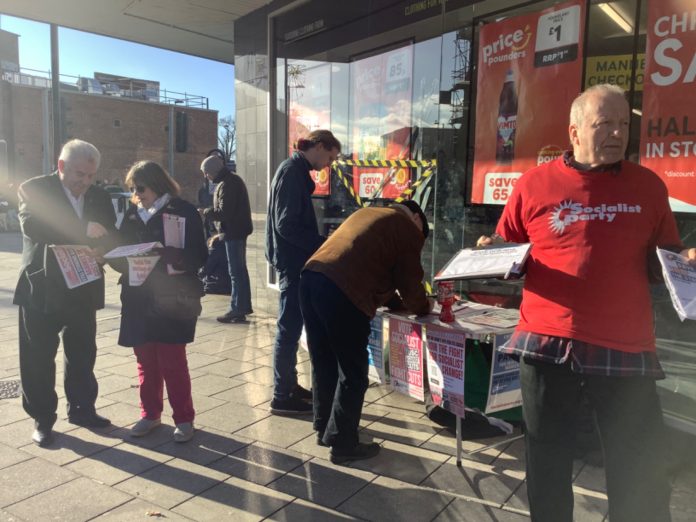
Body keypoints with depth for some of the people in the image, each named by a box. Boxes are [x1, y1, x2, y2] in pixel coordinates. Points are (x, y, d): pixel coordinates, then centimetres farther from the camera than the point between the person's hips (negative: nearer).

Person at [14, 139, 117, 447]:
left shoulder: (100, 197, 6)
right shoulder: (34, 188, -7)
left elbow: (111, 236, 6)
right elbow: (30, 225, -24)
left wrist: (102, 249, -19)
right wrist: (82, 229, -34)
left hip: (84, 289, 4)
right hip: (41, 289, -4)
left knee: (83, 354, 13)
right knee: (38, 358, 5)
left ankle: (81, 409, 30)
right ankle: (42, 419, 20)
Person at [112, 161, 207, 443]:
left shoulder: (184, 211, -6)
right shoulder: (132, 214, 11)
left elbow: (199, 256, -12)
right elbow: (122, 252, 13)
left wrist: (172, 256, -29)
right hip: (137, 300, 5)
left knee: (173, 362, 0)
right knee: (145, 361, 12)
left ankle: (184, 419, 15)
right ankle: (150, 414, 28)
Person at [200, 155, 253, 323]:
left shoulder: (227, 184, -15)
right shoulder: (232, 180, 17)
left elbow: (224, 213, -21)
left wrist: (204, 213, -8)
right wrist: (221, 233, 20)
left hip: (233, 234, -10)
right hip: (237, 232, 10)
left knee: (236, 272, -6)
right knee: (240, 270, 14)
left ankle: (237, 310, -2)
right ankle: (243, 307, 22)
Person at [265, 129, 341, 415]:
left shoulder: (296, 170, 14)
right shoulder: (292, 171, -15)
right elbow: (287, 225, -22)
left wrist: (321, 244, 10)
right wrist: (323, 244, -16)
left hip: (294, 260, 10)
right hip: (292, 260, -10)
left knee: (292, 327, 16)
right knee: (289, 328, -2)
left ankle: (289, 386, 28)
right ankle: (282, 397, 9)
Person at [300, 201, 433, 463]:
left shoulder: (367, 213, 32)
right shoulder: (409, 230, 9)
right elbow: (409, 282, 10)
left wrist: (397, 302, 39)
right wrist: (423, 307, 31)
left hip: (311, 278, 9)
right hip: (342, 292, -8)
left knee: (324, 364, 20)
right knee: (353, 373, 6)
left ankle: (325, 428, 35)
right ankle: (343, 444, 16)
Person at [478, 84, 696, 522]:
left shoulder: (648, 185, 7)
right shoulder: (535, 184, 2)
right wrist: (491, 253, -11)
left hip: (626, 350, 1)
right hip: (547, 345, -1)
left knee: (641, 474, 8)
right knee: (548, 462, 14)